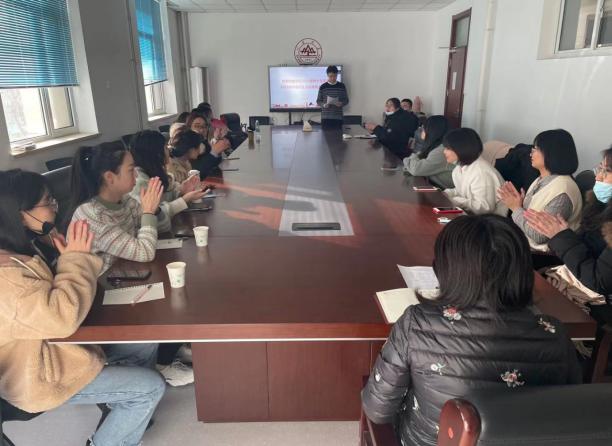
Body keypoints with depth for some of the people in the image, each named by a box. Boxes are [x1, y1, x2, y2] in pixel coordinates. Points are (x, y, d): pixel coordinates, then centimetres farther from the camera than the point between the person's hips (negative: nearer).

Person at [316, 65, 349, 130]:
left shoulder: (342, 86, 5)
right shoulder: (322, 87, 3)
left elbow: (346, 101, 8)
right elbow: (318, 101, 6)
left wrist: (341, 104, -13)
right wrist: (324, 105, -14)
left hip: (338, 117, 1)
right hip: (326, 117, -1)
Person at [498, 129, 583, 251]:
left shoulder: (562, 192, -22)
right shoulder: (542, 180, 6)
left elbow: (540, 236, -22)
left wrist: (516, 208, -14)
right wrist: (517, 202, -8)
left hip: (541, 252, -8)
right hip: (524, 242, 8)